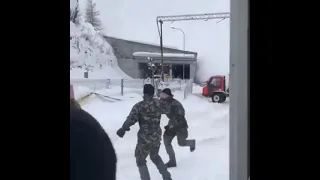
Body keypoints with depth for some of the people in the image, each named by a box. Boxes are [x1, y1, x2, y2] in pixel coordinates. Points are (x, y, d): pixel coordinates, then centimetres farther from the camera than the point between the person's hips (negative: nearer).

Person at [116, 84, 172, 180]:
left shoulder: (139, 106, -15)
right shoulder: (158, 103, -1)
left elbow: (131, 119, -24)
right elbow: (165, 110, 20)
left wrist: (123, 128, -17)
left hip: (145, 137, -5)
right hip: (157, 136, 5)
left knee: (140, 159, 14)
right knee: (155, 156, 28)